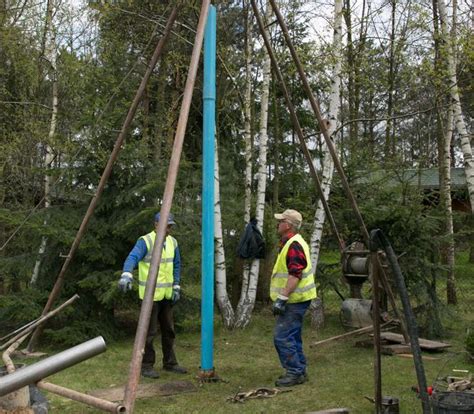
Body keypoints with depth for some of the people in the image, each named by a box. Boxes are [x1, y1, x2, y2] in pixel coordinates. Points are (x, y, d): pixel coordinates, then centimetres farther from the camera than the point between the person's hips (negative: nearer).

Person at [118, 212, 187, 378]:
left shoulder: (172, 242, 8)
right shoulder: (145, 241, -14)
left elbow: (176, 265, 16)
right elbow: (132, 258, -29)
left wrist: (176, 287, 10)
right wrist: (126, 275, -47)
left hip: (166, 294, 7)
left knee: (169, 330, 14)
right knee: (149, 331, -2)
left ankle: (170, 363, 27)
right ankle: (146, 366, 10)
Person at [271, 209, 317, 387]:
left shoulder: (294, 245, -19)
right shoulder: (291, 243, 16)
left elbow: (295, 275, -27)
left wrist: (281, 298, -28)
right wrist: (282, 297, 24)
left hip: (294, 300, -11)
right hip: (294, 299, 11)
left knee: (282, 337, -8)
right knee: (292, 337, 16)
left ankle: (295, 373, -2)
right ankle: (299, 371, 23)